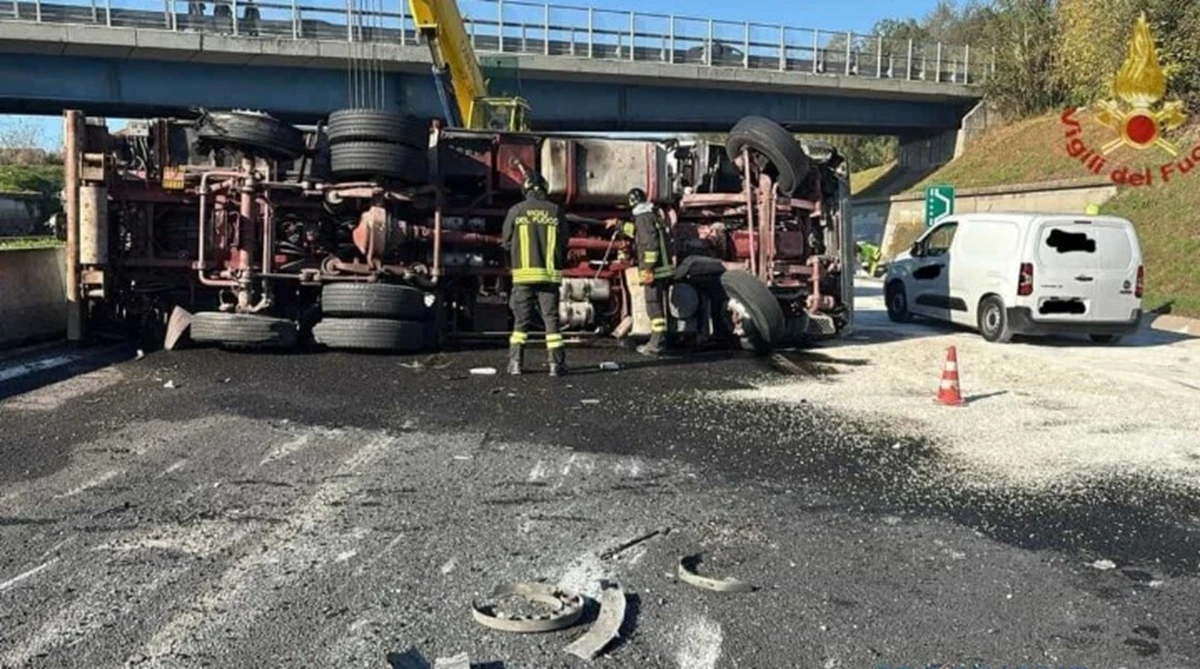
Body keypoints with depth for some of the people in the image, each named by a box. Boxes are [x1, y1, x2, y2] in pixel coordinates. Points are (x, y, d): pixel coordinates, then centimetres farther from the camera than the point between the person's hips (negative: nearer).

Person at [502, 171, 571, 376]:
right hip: (549, 274, 0)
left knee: (521, 319, 9)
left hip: (523, 273, 0)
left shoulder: (516, 211, -2)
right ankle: (556, 363, 2)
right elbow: (564, 242, 5)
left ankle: (515, 363, 8)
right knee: (551, 318, 5)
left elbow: (507, 242, 4)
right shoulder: (555, 211, 0)